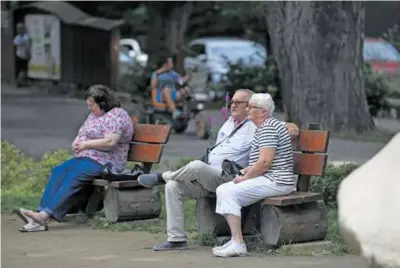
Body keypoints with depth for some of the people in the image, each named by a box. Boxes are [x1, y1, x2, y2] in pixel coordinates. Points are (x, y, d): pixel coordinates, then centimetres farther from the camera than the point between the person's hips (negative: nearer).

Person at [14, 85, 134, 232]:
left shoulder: (117, 115, -8)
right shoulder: (93, 115, 22)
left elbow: (110, 142, -20)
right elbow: (82, 135, 29)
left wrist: (85, 144, -13)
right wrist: (77, 142, 5)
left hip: (105, 162, -9)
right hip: (83, 158, 9)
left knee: (74, 176, -31)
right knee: (58, 171, -17)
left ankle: (46, 214, -41)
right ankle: (41, 212, -33)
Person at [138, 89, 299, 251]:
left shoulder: (255, 127, 0)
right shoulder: (228, 123, 23)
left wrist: (290, 126, -21)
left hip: (225, 177, -8)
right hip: (205, 176, 8)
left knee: (196, 166, -37)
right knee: (172, 186, -14)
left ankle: (162, 177, -8)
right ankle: (177, 239, -13)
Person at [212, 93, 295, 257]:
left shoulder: (269, 128, -14)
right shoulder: (262, 128, 20)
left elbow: (265, 162, -22)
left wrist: (245, 178, -12)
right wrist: (244, 172, 11)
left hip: (276, 181, -11)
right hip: (267, 179, 11)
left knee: (229, 193, -20)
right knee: (222, 189, 6)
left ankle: (238, 244, -21)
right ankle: (235, 240, 1)